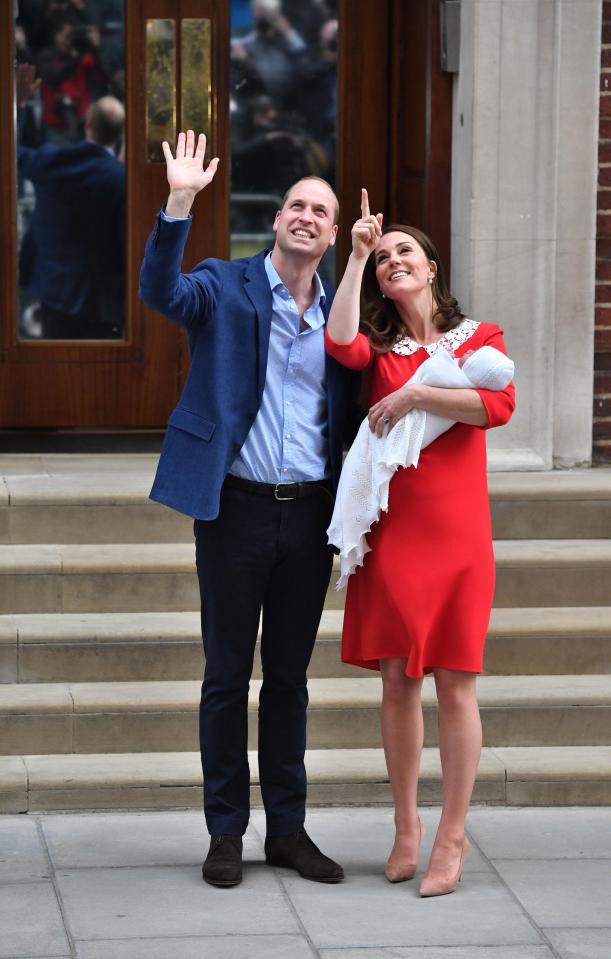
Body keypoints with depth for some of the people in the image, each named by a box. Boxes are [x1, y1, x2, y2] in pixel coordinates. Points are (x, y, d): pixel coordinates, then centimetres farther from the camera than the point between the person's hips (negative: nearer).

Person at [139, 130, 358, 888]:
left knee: (289, 676, 11)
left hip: (308, 514, 3)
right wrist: (180, 202, -34)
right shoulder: (226, 287, -1)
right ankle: (225, 832, 13)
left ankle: (287, 830, 19)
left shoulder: (339, 312, 8)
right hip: (237, 507, -3)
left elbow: (348, 419, 11)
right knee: (227, 676, 4)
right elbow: (160, 291, -22)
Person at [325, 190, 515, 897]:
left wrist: (415, 394, -12)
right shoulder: (379, 345, 12)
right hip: (391, 527, 2)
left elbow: (498, 405, -12)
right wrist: (356, 257, -5)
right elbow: (340, 343, -12)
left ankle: (452, 840, 3)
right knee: (396, 679, 5)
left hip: (453, 527, -2)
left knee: (454, 682, -2)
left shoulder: (478, 337, 7)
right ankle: (406, 830, 16)